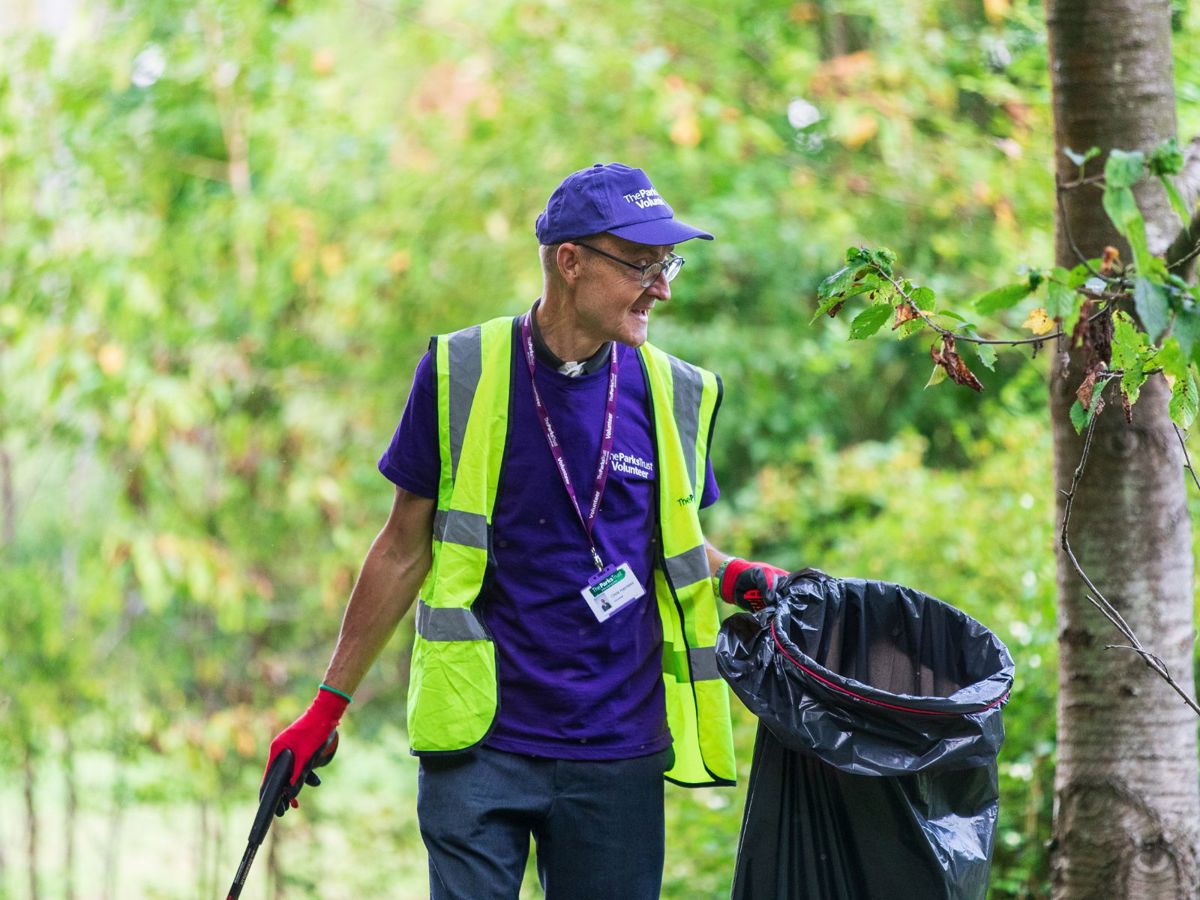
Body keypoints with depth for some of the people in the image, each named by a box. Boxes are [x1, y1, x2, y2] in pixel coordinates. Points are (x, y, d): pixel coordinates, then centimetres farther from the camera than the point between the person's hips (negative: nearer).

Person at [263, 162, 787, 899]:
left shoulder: (674, 396, 5)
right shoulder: (461, 376, -2)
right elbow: (405, 549, 6)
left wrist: (740, 578, -4)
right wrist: (330, 704, 7)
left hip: (618, 755, 2)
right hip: (480, 745, -2)